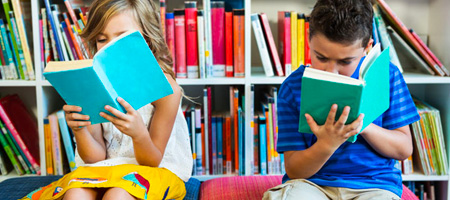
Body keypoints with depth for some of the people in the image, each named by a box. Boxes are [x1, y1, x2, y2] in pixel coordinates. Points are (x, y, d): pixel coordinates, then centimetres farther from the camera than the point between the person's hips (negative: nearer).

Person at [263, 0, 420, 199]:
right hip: (312, 182, -2)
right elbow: (294, 170, -6)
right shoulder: (293, 86, -7)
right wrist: (327, 144, -25)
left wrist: (363, 125, -18)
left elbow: (404, 149, 0)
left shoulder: (387, 75, -2)